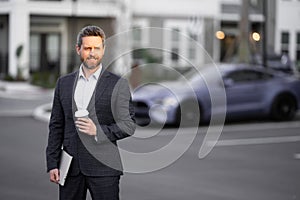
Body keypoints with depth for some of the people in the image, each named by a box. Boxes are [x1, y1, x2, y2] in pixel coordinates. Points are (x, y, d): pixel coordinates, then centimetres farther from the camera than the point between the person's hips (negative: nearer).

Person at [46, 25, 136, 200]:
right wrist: (52, 164, 6)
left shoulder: (118, 84, 1)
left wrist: (98, 131, -16)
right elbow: (56, 125, 13)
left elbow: (129, 125, -1)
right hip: (71, 167, 3)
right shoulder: (64, 83, 12)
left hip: (103, 167, -3)